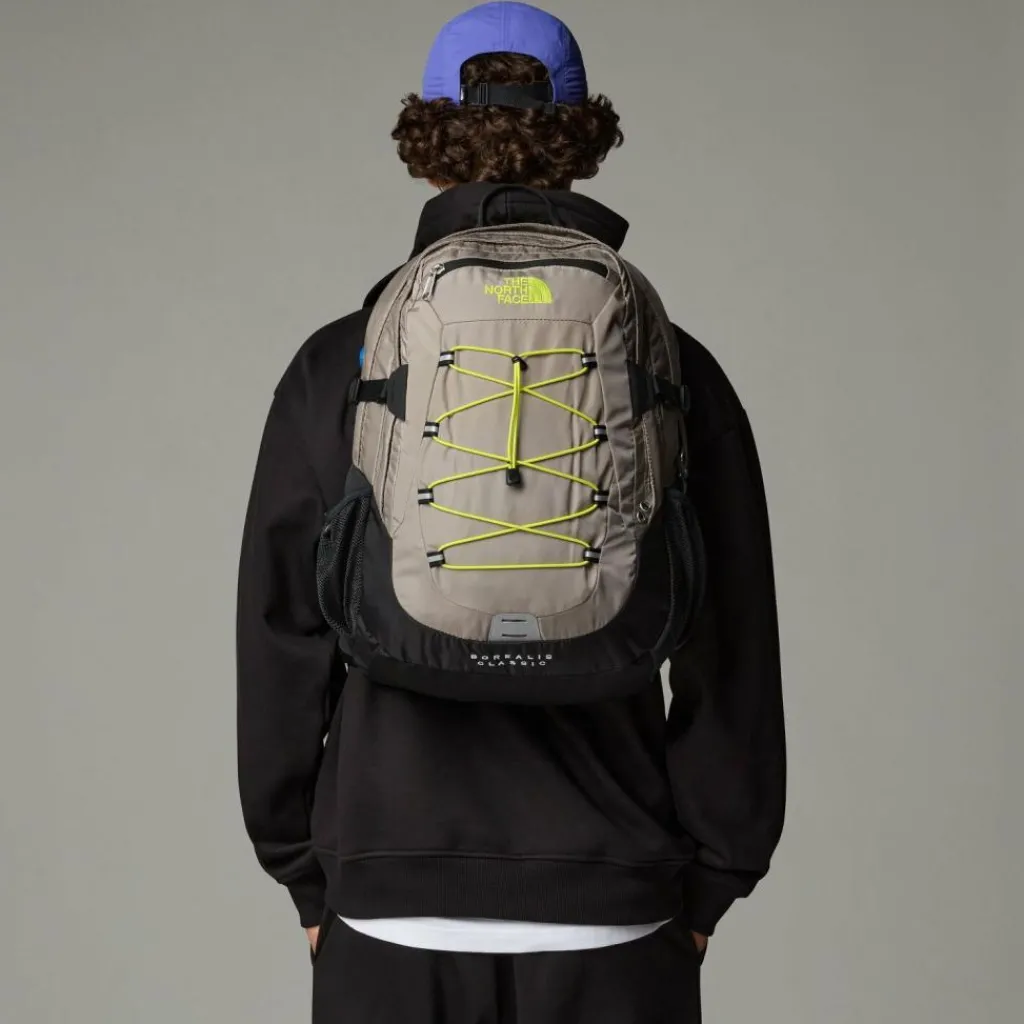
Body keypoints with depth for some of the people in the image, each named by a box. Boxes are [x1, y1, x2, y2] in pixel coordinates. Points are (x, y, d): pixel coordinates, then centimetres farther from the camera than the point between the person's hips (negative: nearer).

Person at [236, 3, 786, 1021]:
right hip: (612, 916, 0)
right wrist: (709, 887, 9)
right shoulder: (673, 373, -3)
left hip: (392, 911, 0)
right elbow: (732, 655, -2)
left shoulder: (337, 370, -3)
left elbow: (282, 644, 0)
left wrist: (307, 879, 10)